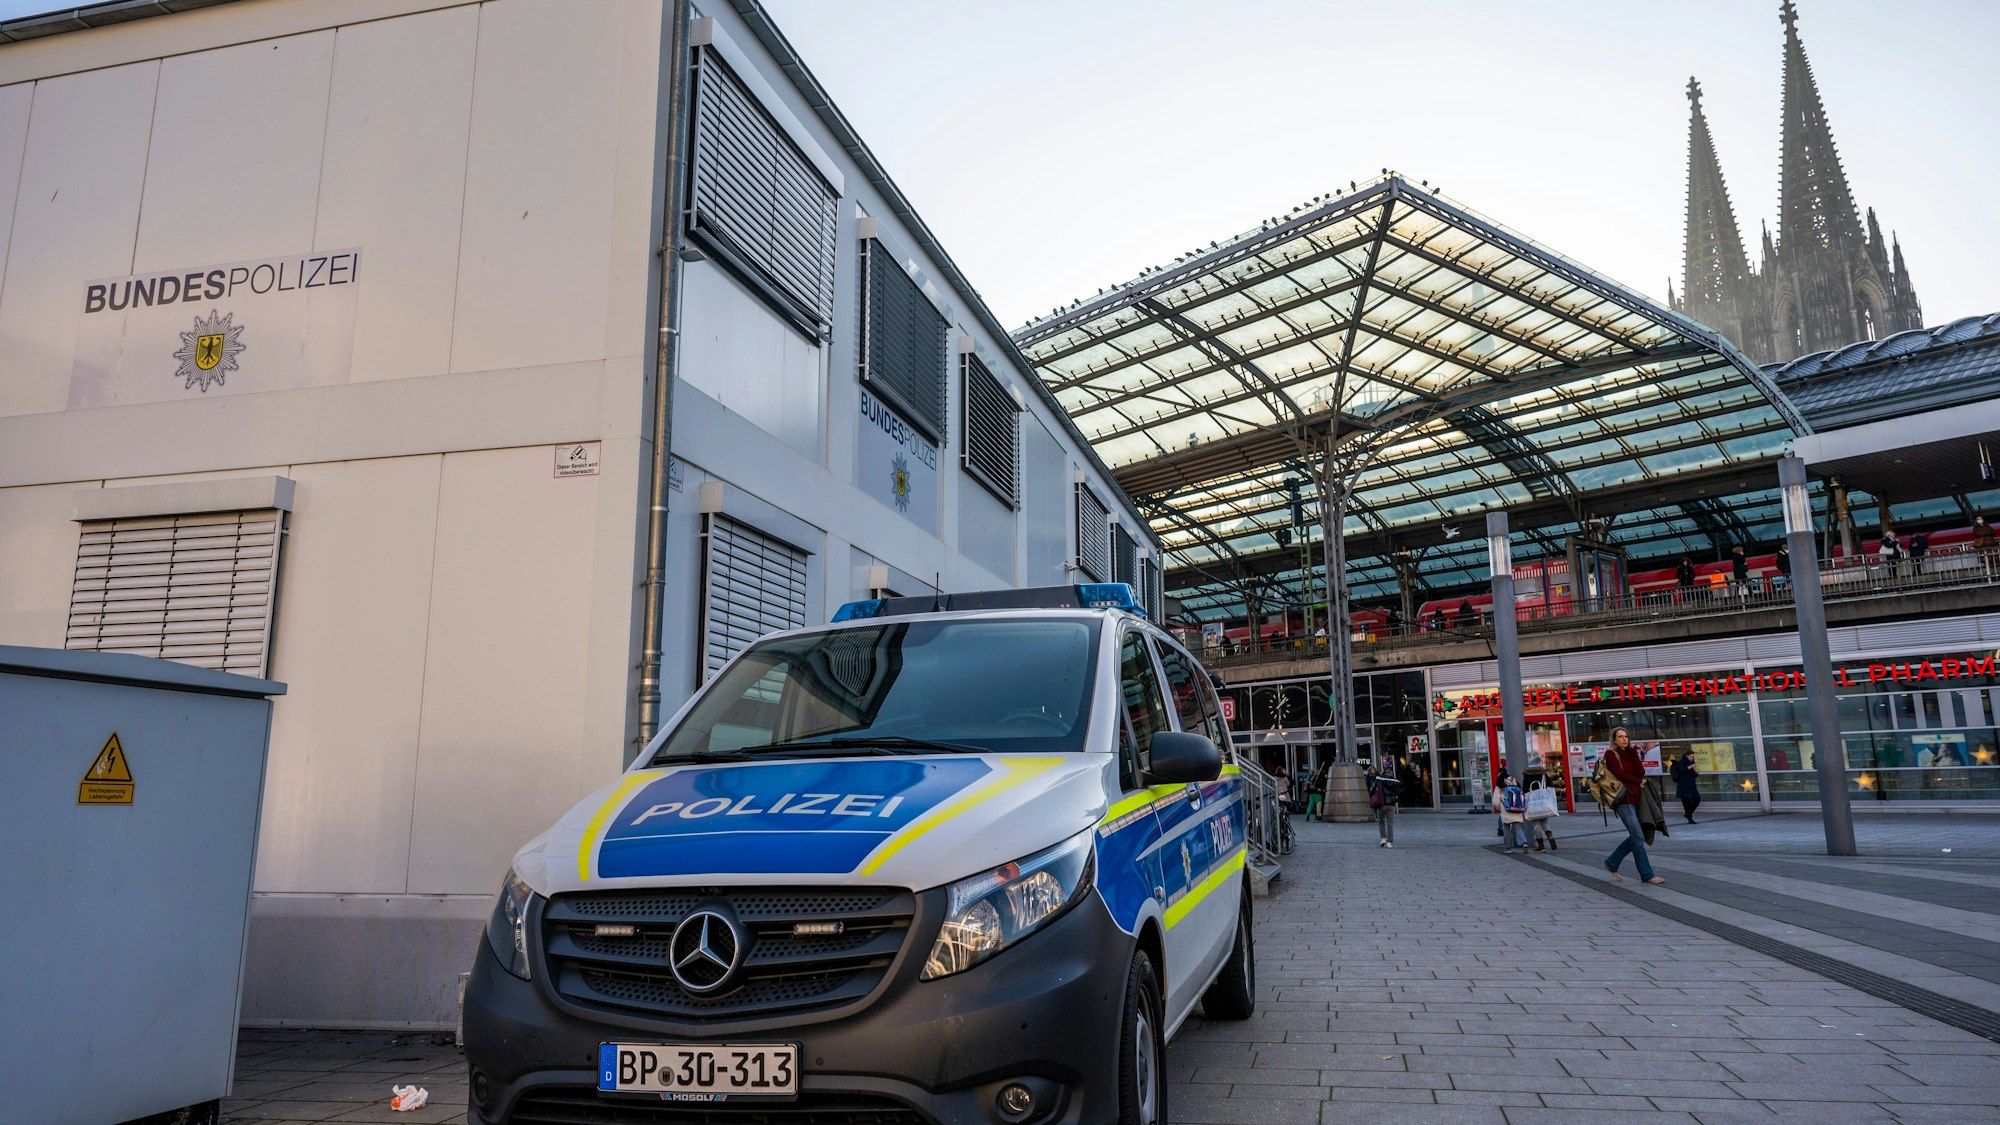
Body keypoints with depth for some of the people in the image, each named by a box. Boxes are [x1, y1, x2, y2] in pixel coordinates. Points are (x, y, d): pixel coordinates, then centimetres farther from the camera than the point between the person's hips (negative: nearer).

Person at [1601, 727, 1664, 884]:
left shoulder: (1630, 754, 17)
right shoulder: (1610, 754, -1)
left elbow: (1641, 772, 2)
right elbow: (1620, 774, -12)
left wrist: (1633, 751, -1)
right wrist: (1639, 781, 0)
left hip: (1635, 799, 7)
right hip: (1623, 799, -7)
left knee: (1635, 836, 8)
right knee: (1638, 837, -9)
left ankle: (1612, 863, 22)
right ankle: (1646, 875, -4)